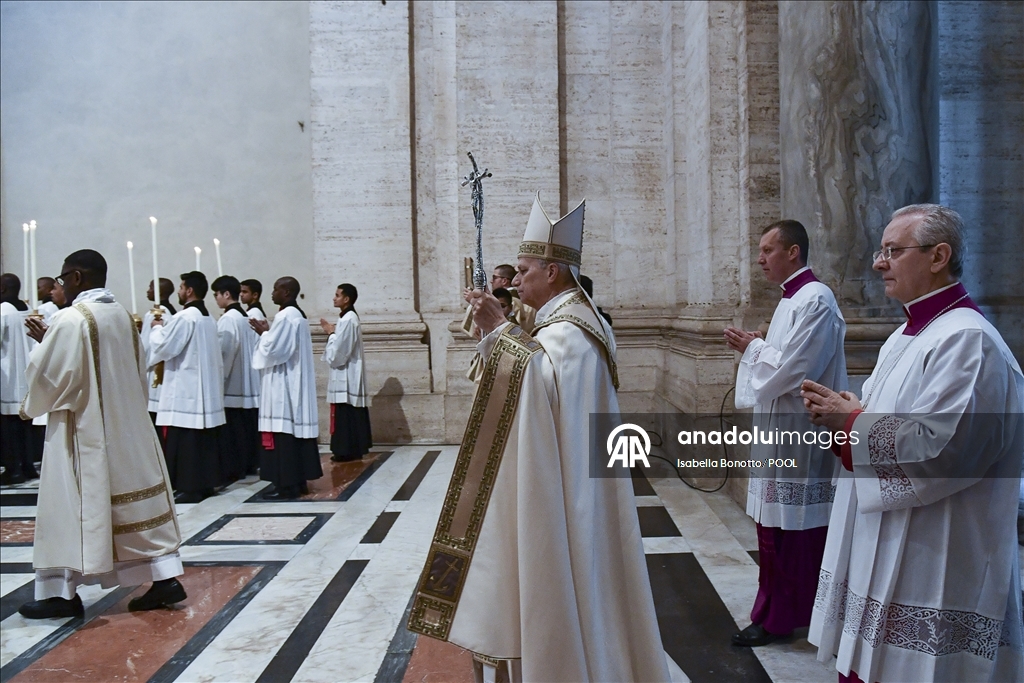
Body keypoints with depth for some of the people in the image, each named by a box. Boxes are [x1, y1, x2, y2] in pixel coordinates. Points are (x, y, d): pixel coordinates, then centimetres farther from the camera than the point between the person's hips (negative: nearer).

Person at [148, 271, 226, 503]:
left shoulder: (183, 317, -14)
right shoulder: (209, 319, 13)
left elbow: (162, 347, -13)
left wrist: (157, 328, 5)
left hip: (185, 389, -9)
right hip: (206, 389, 9)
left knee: (185, 440, -4)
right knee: (204, 439, 10)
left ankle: (189, 487, -2)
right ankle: (206, 483, 15)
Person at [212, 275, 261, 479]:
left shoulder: (227, 319, -14)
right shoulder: (247, 317, 11)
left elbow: (220, 350, -17)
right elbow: (254, 347, 11)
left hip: (231, 382, -8)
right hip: (248, 380, 8)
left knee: (232, 428, -3)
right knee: (247, 425, 12)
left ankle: (231, 469, 1)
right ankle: (249, 464, 18)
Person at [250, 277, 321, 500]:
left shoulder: (285, 316, -16)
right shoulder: (297, 315, 15)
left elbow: (272, 350, -19)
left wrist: (264, 333, -3)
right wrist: (268, 332, 10)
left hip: (283, 384, -10)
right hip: (295, 382, 10)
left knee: (283, 434, -7)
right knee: (294, 430, 11)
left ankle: (287, 484, -5)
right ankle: (297, 480, 16)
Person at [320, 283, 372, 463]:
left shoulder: (347, 320, -18)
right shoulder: (349, 317, 14)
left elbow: (339, 350, -21)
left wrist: (331, 332, -7)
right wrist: (332, 331, 7)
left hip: (345, 376, -10)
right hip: (348, 374, 10)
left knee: (345, 414, -5)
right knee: (351, 414, 12)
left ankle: (347, 451, -1)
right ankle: (353, 449, 16)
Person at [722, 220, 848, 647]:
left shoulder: (815, 300, -16)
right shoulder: (791, 299, 15)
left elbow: (792, 369, -23)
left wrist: (753, 348, -8)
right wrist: (753, 348, 3)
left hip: (796, 432, -10)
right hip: (778, 426, 10)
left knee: (790, 531, 1)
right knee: (774, 527, 15)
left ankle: (779, 618, 12)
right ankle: (778, 611, 26)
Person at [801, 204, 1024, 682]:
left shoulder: (967, 340, -17)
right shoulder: (907, 336, 13)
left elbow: (934, 448, -26)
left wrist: (851, 420, -14)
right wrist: (845, 415, 1)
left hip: (931, 568, -9)